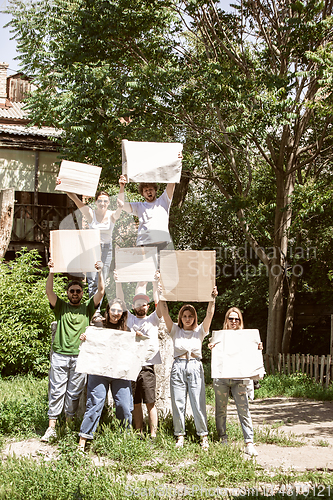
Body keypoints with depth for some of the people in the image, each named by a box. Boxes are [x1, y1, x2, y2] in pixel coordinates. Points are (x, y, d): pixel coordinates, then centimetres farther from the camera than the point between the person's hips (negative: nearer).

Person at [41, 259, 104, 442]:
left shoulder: (87, 308, 14)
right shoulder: (60, 307, 13)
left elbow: (101, 292, 5)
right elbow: (49, 291, 0)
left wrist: (99, 272, -5)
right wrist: (51, 271, -11)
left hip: (79, 356, 0)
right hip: (59, 355, 0)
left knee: (74, 392, 3)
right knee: (56, 391, 0)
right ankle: (51, 427, 3)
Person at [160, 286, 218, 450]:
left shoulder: (199, 331, 11)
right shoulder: (175, 330, 12)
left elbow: (209, 315, -2)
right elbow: (165, 313, 0)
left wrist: (212, 298, -13)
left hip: (195, 367, -1)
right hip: (178, 367, 1)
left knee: (199, 403, -3)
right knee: (178, 403, 1)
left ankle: (203, 436, 6)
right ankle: (180, 436, 11)